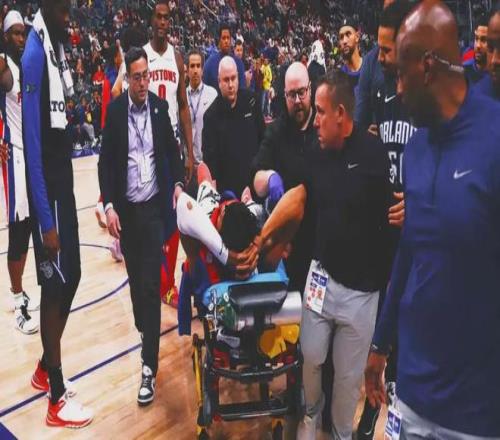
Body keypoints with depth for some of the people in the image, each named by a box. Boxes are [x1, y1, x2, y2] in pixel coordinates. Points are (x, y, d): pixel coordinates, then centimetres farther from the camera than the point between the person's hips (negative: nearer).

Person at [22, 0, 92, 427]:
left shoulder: (58, 44, 11)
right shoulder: (34, 52, -18)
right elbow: (32, 143, -21)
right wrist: (45, 219, -21)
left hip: (63, 179, 9)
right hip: (45, 188, -9)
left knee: (70, 276, 16)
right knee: (56, 283, -1)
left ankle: (45, 368, 34)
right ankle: (57, 398, 14)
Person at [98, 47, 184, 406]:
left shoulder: (160, 106, 2)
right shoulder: (115, 109, -1)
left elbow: (172, 149, 9)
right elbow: (105, 161, -2)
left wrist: (179, 183, -8)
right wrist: (109, 206, -11)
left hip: (154, 206, -1)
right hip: (125, 208, 1)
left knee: (151, 283, -4)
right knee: (135, 278, 14)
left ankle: (150, 365, -1)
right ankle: (145, 328, 41)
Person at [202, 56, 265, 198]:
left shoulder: (250, 100, 0)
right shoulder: (211, 115, -8)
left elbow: (263, 136, 8)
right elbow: (209, 157, -9)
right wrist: (213, 185, -19)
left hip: (254, 179, 2)